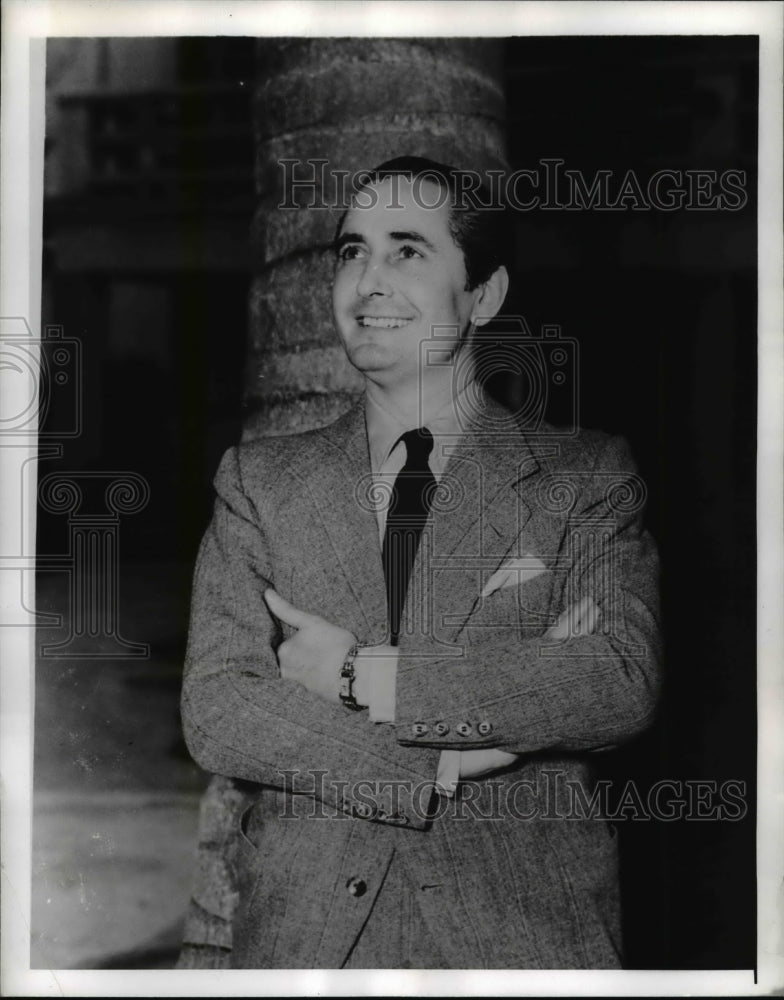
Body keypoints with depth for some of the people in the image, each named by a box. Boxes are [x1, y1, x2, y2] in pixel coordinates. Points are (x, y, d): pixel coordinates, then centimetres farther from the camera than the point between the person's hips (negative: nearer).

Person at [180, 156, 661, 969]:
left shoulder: (586, 478, 2)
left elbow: (623, 685, -13)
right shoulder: (259, 481, 7)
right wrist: (433, 765, -15)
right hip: (304, 930, 1)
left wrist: (360, 675, -14)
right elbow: (215, 714, -4)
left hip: (526, 933, -1)